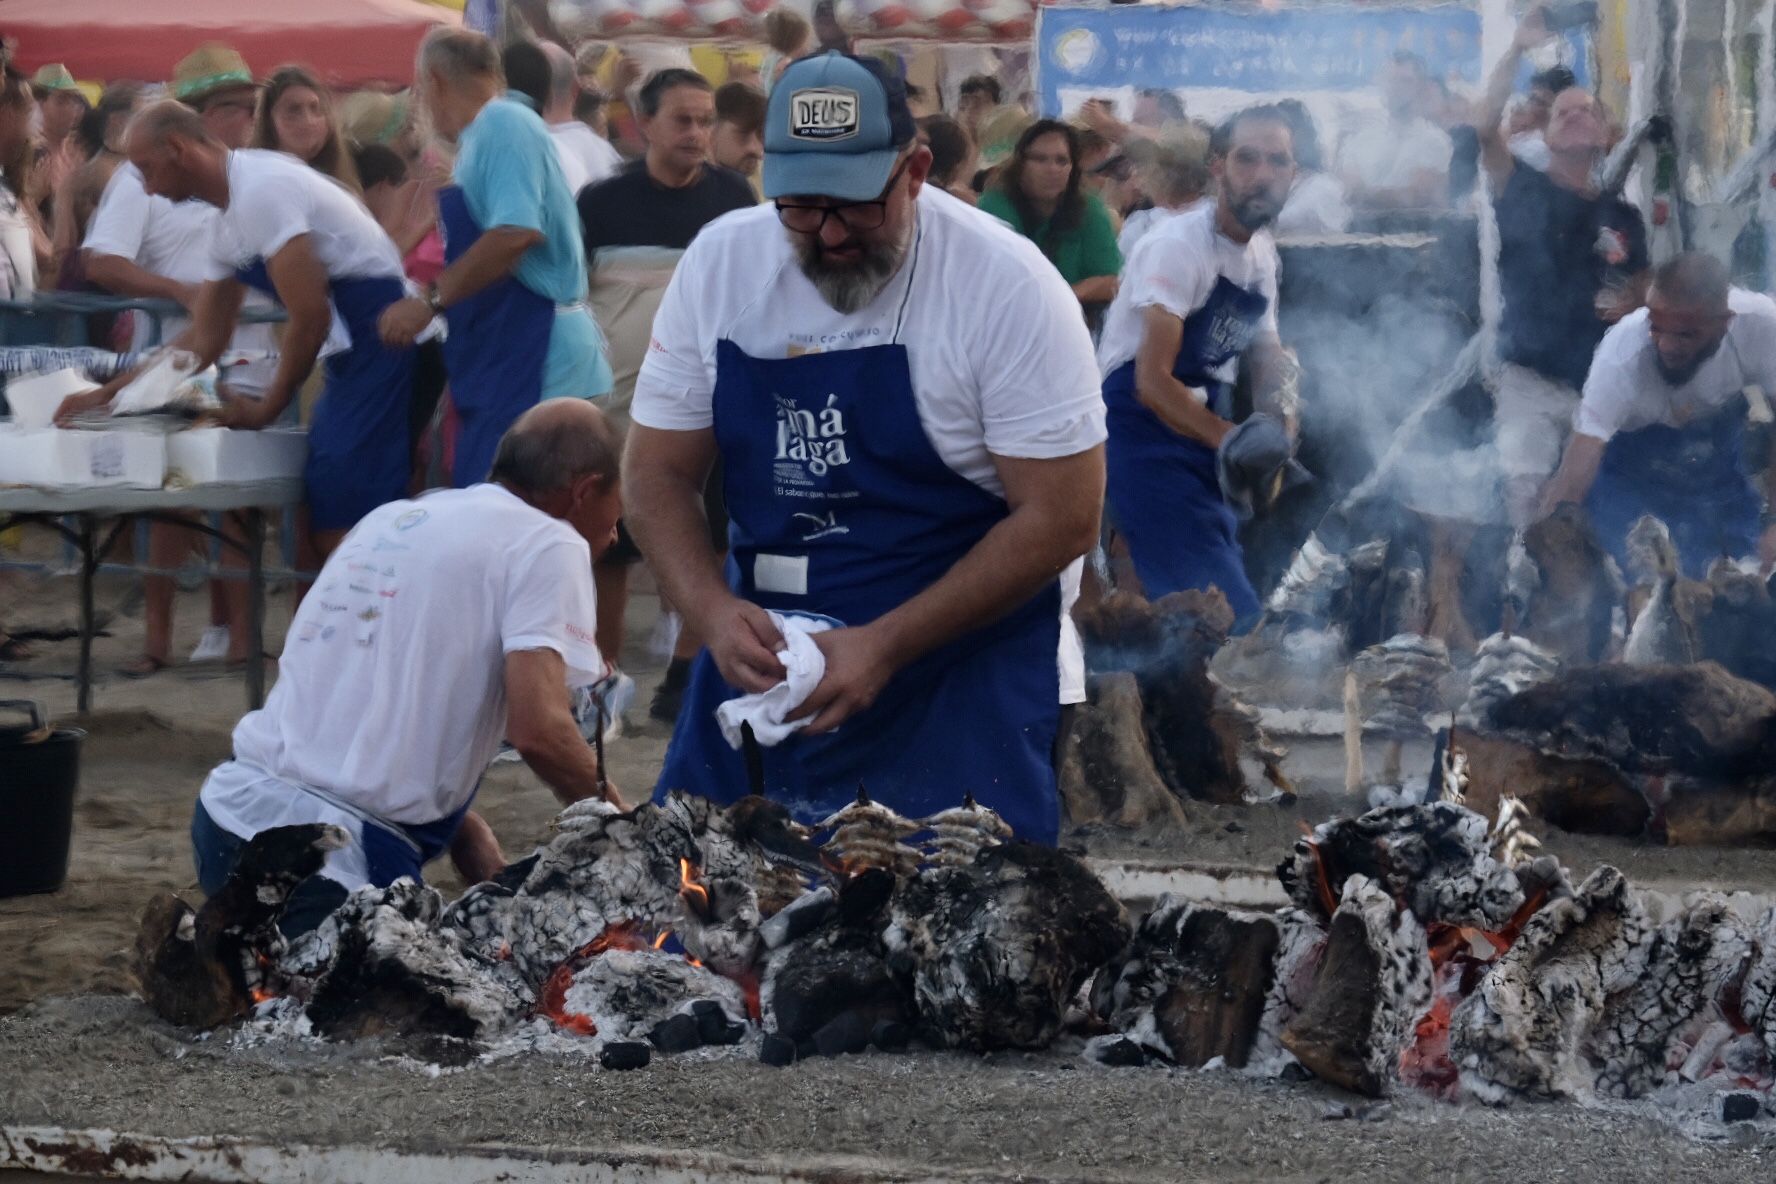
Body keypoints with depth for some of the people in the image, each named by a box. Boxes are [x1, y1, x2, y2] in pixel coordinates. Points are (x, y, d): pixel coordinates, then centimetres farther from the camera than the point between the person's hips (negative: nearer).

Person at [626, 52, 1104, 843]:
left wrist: (887, 647, -20)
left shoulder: (1008, 286, -14)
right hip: (764, 644, 4)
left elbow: (1061, 518, -14)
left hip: (964, 647, -4)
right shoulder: (720, 264, -2)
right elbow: (657, 474, 4)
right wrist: (714, 612, -16)